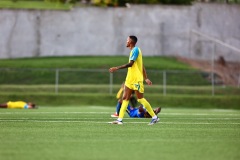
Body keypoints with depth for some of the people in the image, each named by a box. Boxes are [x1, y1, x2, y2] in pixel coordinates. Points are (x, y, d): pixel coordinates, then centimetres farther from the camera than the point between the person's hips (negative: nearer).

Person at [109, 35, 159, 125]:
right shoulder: (134, 50, 17)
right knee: (125, 98, 3)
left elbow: (130, 64, -21)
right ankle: (120, 119, 0)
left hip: (136, 79, -10)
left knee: (140, 99, -6)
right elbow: (142, 66, 19)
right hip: (130, 79, 10)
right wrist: (146, 78, 19)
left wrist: (117, 68, -24)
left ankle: (154, 117, 2)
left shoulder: (135, 50, -12)